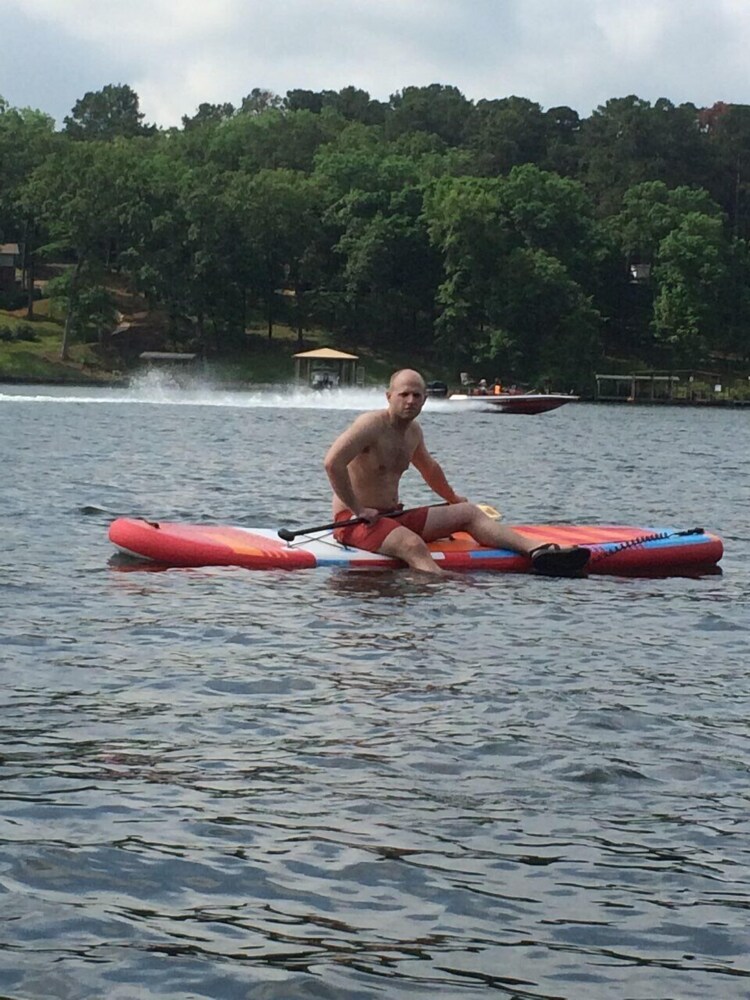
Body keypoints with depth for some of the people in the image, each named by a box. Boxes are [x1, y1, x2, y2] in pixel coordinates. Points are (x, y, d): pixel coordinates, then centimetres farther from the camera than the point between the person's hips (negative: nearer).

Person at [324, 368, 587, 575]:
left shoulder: (413, 431, 12)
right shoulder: (371, 425, -16)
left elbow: (429, 468, 32)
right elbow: (333, 463, -28)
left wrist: (454, 499, 42)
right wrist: (357, 509, -25)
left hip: (393, 516, 9)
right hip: (355, 522, -9)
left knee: (468, 512, 4)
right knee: (413, 545, -37)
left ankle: (537, 550, -11)